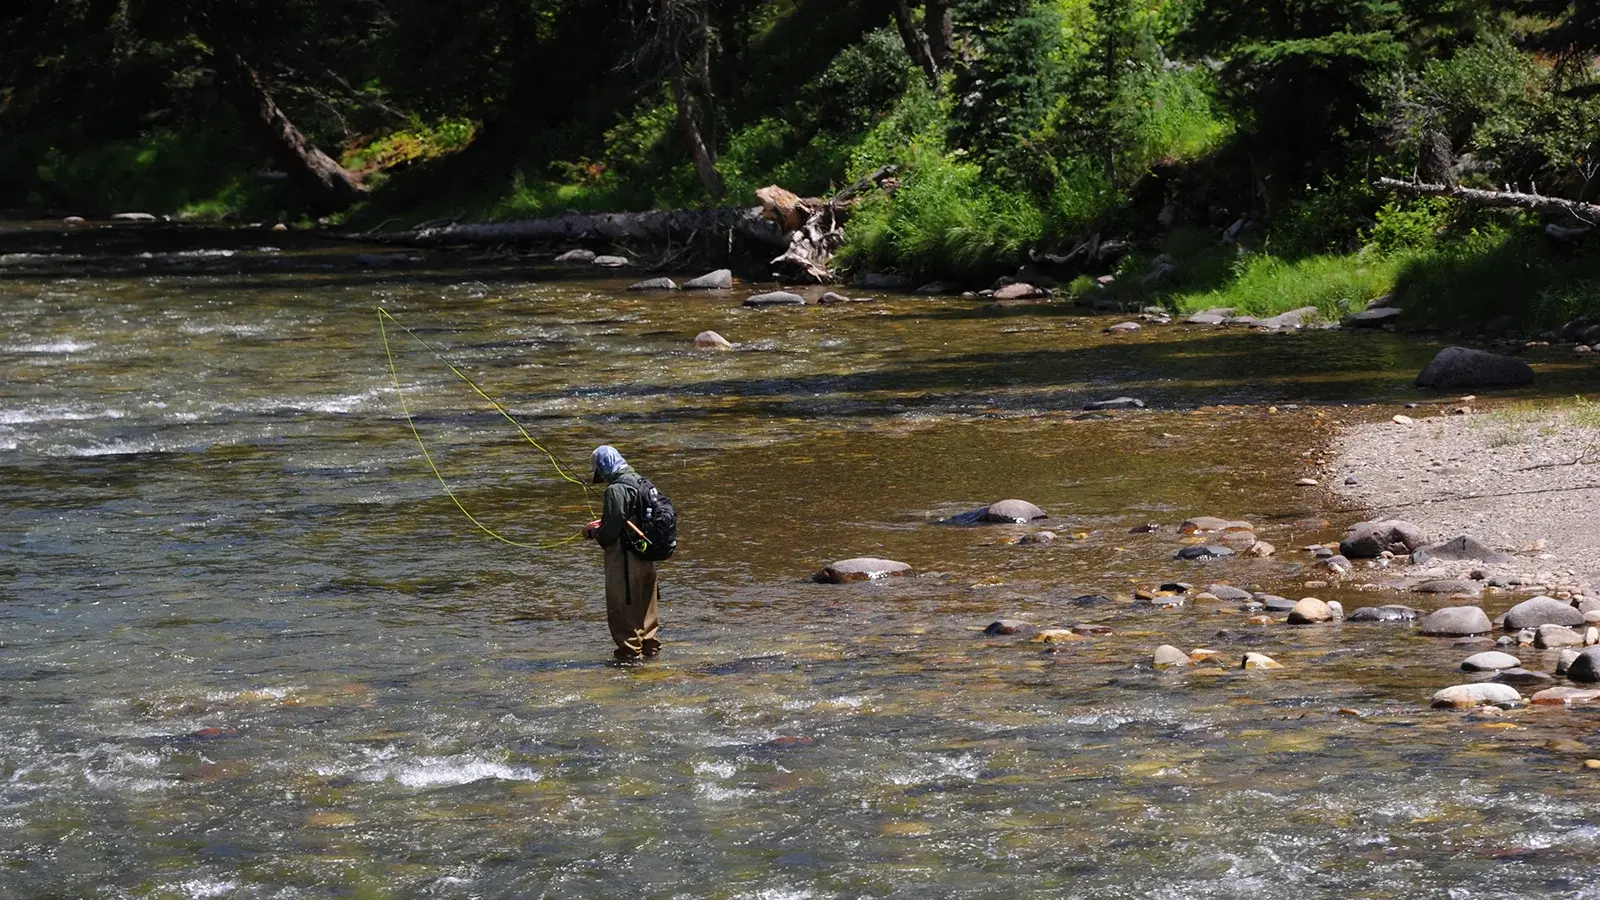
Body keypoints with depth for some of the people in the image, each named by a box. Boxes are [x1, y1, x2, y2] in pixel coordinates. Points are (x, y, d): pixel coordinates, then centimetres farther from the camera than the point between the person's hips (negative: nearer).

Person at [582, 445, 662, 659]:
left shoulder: (616, 490, -18)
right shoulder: (639, 482, 10)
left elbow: (611, 530, -20)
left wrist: (594, 532, 0)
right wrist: (601, 525, 16)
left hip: (625, 559, -9)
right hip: (646, 557, 9)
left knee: (623, 606, 1)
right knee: (645, 602, 17)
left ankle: (630, 649, 4)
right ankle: (650, 646, 25)